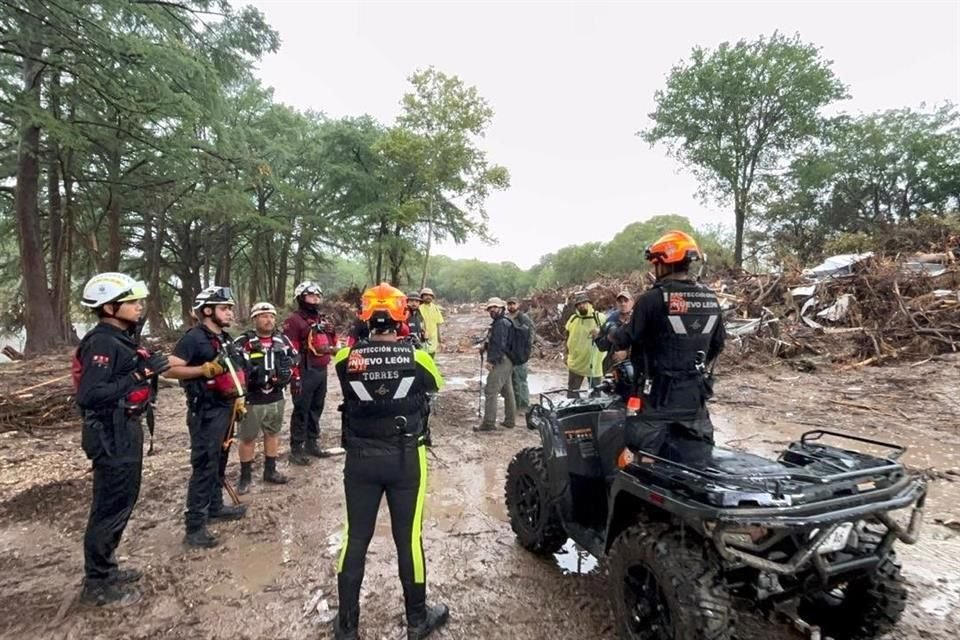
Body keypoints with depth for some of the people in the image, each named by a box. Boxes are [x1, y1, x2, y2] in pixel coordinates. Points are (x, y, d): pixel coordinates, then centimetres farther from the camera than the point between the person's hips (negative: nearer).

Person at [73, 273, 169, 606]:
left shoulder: (119, 338, 10)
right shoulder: (102, 342, -20)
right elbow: (90, 395, -29)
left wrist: (148, 366, 2)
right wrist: (140, 373, -28)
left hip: (125, 429, 10)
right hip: (111, 435, -10)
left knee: (123, 500, 20)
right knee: (111, 507, 3)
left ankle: (106, 568, 36)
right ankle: (97, 584, 18)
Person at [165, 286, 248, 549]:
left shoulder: (225, 338, 12)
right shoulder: (194, 338, -14)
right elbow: (170, 369, -21)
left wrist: (239, 399, 18)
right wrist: (206, 369, -28)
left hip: (225, 409, 9)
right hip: (205, 412, -9)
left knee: (219, 463, 19)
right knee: (204, 467, -5)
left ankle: (215, 507, 34)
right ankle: (194, 527, 3)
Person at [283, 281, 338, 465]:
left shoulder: (323, 320, 15)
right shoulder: (294, 321, -10)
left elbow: (332, 344, 25)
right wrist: (295, 375, -19)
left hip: (322, 371, 8)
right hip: (305, 372, -8)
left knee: (316, 409, 16)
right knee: (301, 411, -1)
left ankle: (312, 443, 28)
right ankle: (296, 448, 8)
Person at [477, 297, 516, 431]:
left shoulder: (501, 323, -15)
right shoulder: (498, 322, 17)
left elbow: (500, 344, -23)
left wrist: (491, 361, -23)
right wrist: (486, 345, 8)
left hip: (501, 361, -11)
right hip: (506, 361, 11)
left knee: (490, 391, -8)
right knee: (507, 391, 14)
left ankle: (489, 423, -5)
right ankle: (510, 420, 22)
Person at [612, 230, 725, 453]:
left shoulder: (653, 299, -17)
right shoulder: (711, 300, 4)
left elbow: (626, 338, -11)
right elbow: (717, 344, 13)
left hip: (659, 395, -6)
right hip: (696, 395, 7)